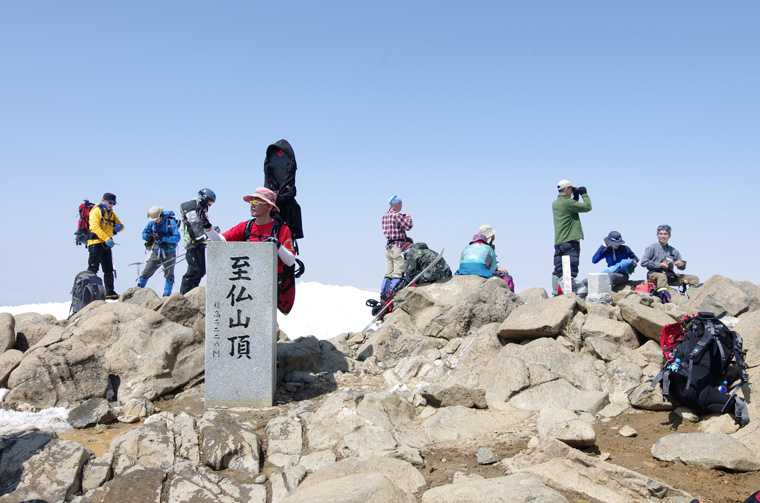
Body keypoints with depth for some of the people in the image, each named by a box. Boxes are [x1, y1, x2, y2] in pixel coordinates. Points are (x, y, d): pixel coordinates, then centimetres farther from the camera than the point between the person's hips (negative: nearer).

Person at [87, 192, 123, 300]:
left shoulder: (111, 213, 19)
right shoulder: (96, 211, -4)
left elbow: (120, 225, 22)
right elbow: (95, 227, -17)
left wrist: (118, 227, -5)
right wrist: (106, 238, -26)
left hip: (106, 245, 8)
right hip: (96, 243, -8)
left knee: (109, 270, 9)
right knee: (93, 269, -10)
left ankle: (110, 292, 15)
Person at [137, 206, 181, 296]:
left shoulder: (171, 222, -15)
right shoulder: (152, 222, -2)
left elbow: (177, 238, -22)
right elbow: (144, 234, -1)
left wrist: (162, 238, -32)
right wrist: (150, 236, -24)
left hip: (169, 254, -3)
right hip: (156, 253, 3)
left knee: (169, 276, 1)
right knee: (145, 273, 2)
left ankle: (166, 296, 9)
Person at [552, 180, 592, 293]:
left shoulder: (555, 203, 13)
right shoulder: (567, 202, -13)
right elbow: (587, 207, -9)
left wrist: (575, 198, 21)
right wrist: (584, 194, 3)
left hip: (558, 242, 8)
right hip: (570, 241, -8)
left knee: (558, 270, 9)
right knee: (571, 270, -7)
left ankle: (556, 292, 10)